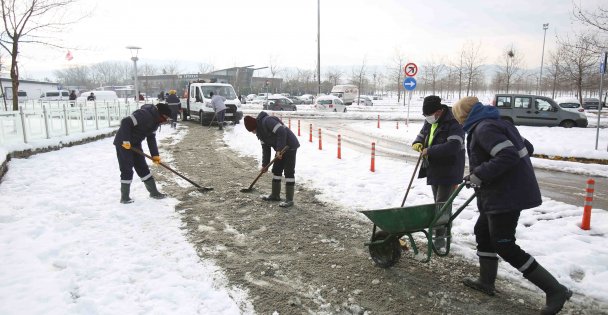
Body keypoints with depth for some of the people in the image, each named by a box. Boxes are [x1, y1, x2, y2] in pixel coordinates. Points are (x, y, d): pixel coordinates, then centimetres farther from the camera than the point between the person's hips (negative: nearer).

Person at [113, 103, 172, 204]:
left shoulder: (155, 120, 4)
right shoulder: (144, 115, -26)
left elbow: (151, 138, 7)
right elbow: (125, 122, -32)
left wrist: (155, 155, 0)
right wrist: (126, 141, -28)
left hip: (135, 143, 9)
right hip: (123, 143, -9)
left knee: (143, 167, 11)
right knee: (127, 170, -5)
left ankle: (154, 192, 18)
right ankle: (124, 197, 7)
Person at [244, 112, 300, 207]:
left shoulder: (267, 121, -20)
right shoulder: (259, 132, 10)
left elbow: (281, 132, -28)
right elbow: (265, 148, 13)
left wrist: (279, 149, -27)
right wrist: (265, 164, 11)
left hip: (290, 146, -10)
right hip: (281, 149, 10)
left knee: (289, 172, -6)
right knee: (276, 170, 14)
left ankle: (289, 200, -1)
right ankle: (275, 195, 26)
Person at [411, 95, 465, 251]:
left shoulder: (453, 124, -19)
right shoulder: (430, 122, 7)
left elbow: (453, 146, -31)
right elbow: (422, 136, 21)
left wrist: (429, 151, -27)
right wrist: (417, 144, -3)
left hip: (448, 171, -8)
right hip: (434, 170, 8)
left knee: (442, 203, -7)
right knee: (440, 202, 19)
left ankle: (439, 237, 0)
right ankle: (445, 229, 34)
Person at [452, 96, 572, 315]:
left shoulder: (484, 128, -17)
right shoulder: (496, 123, 14)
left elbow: (508, 156, -28)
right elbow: (527, 148, 21)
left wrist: (479, 175, -22)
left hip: (507, 195, -11)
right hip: (501, 193, 11)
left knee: (505, 246, -4)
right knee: (483, 232, 19)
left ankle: (556, 290, 3)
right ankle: (486, 282, 30)